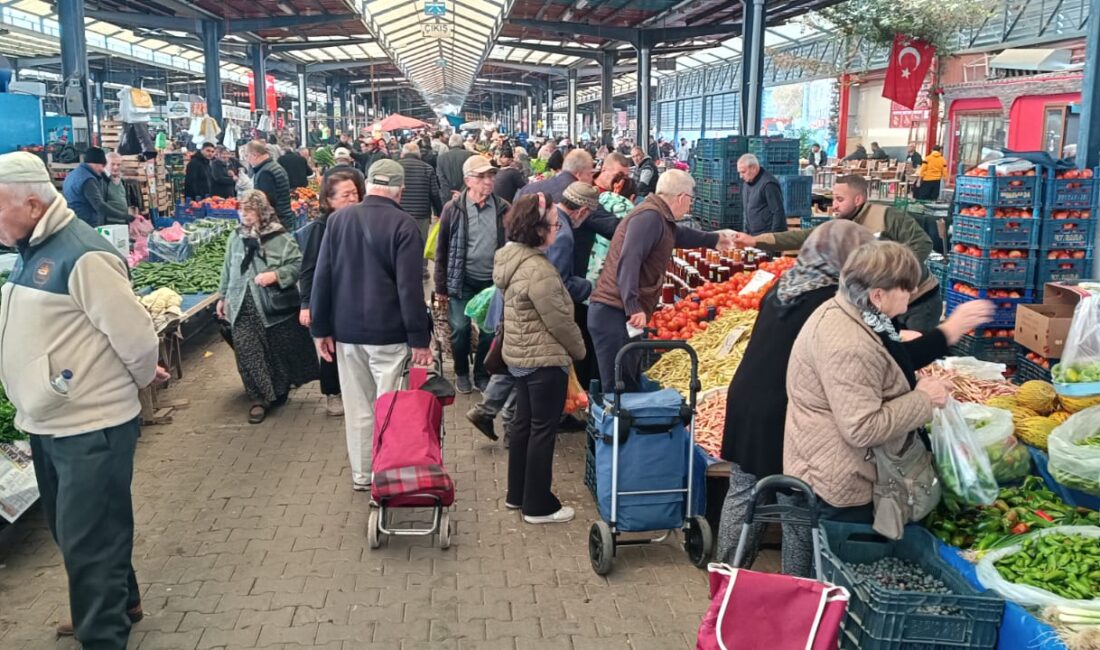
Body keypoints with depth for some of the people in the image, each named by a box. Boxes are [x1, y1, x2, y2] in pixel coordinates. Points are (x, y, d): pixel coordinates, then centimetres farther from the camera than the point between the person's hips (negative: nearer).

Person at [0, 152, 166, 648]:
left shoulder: (82, 255, -21)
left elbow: (137, 337, -19)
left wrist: (141, 380, -2)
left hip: (92, 426, -10)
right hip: (46, 424, 10)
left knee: (89, 540, 1)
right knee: (72, 531, 22)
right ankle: (118, 605, 42)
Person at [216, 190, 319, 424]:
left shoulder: (280, 237, -7)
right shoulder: (235, 237, 8)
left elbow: (298, 264, -9)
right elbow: (228, 270, 17)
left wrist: (276, 275, -22)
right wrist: (223, 297, 19)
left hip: (276, 306, -3)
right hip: (243, 307, 3)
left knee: (281, 352, 9)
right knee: (248, 354, -2)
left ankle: (280, 392, 29)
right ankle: (259, 398, 7)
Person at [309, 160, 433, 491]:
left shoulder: (338, 219, 4)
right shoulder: (403, 224, -11)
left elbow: (322, 277, 5)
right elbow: (410, 287, -15)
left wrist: (321, 328, 10)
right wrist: (420, 338, -11)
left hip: (346, 330, 5)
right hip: (389, 332, -5)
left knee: (357, 406, 14)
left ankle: (361, 474, 26)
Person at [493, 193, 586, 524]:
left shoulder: (511, 258, 5)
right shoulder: (538, 270, -25)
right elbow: (558, 320, -20)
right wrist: (579, 350, -4)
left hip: (519, 355, 10)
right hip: (545, 360, -9)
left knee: (523, 423, 18)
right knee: (543, 430, 2)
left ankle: (516, 494, 31)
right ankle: (538, 505, 13)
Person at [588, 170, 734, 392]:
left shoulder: (660, 219, 19)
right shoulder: (649, 217, -14)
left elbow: (680, 235, 42)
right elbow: (629, 261, -26)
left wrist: (713, 239, 57)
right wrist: (633, 307, -31)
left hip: (622, 313, 11)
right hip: (615, 314, -11)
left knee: (630, 385, 15)